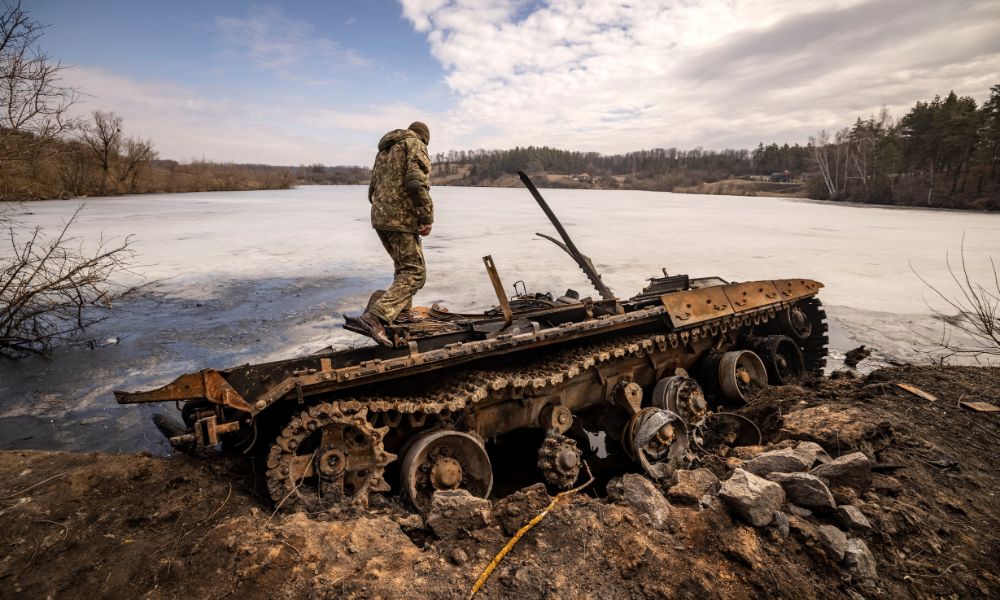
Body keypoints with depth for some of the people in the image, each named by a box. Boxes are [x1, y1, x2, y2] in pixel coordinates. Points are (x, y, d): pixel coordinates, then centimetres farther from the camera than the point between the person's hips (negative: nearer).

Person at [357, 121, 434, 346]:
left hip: (379, 218, 9)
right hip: (402, 218, -9)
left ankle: (401, 316, 24)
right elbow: (416, 182, -18)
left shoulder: (384, 150, 25)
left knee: (404, 267, 22)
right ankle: (376, 316, -24)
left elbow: (372, 189, 25)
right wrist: (427, 217, -15)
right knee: (415, 273, -9)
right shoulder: (415, 144, -1)